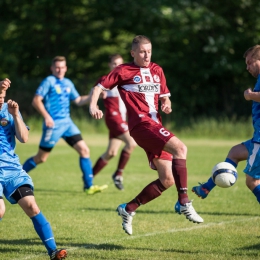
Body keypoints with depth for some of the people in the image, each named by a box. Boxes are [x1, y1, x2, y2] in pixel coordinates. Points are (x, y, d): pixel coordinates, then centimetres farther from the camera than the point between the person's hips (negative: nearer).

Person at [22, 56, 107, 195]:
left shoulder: (68, 83, 13)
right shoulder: (49, 81, -8)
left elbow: (78, 100, 21)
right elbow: (36, 100, -14)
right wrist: (46, 116, -25)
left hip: (67, 123, 6)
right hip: (53, 124, -6)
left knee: (84, 150, -4)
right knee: (41, 158, 0)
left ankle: (89, 186, 0)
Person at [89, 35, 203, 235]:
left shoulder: (157, 71, 18)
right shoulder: (124, 71, 2)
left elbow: (164, 97, 23)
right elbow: (99, 87, 1)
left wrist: (166, 105, -1)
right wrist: (93, 106, -18)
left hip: (155, 125, 8)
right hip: (141, 123, -7)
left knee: (167, 180, 3)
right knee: (180, 148, -28)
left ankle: (129, 209, 16)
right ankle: (184, 203, -31)